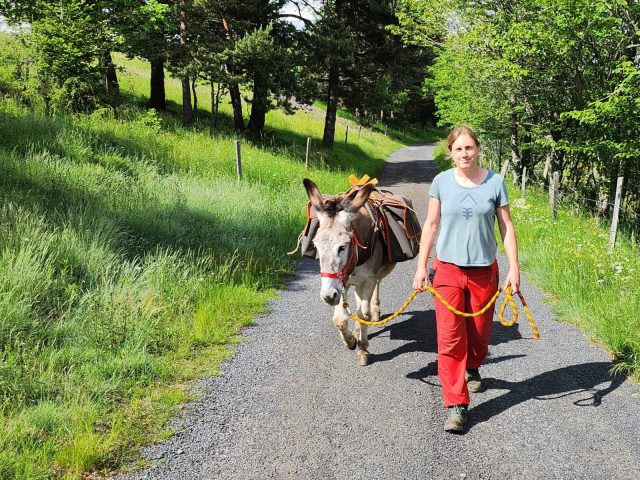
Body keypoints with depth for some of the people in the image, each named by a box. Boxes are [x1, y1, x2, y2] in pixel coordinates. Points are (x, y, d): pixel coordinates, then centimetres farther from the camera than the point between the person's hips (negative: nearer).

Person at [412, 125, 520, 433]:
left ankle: (472, 369, 47)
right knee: (449, 337, -8)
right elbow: (431, 225, 4)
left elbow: (506, 227, 1)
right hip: (447, 268, -1)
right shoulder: (442, 182, -1)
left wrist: (514, 268, -5)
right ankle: (456, 405, -4)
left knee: (479, 333, 14)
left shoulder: (494, 182, -2)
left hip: (484, 270, 1)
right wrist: (421, 266, 1)